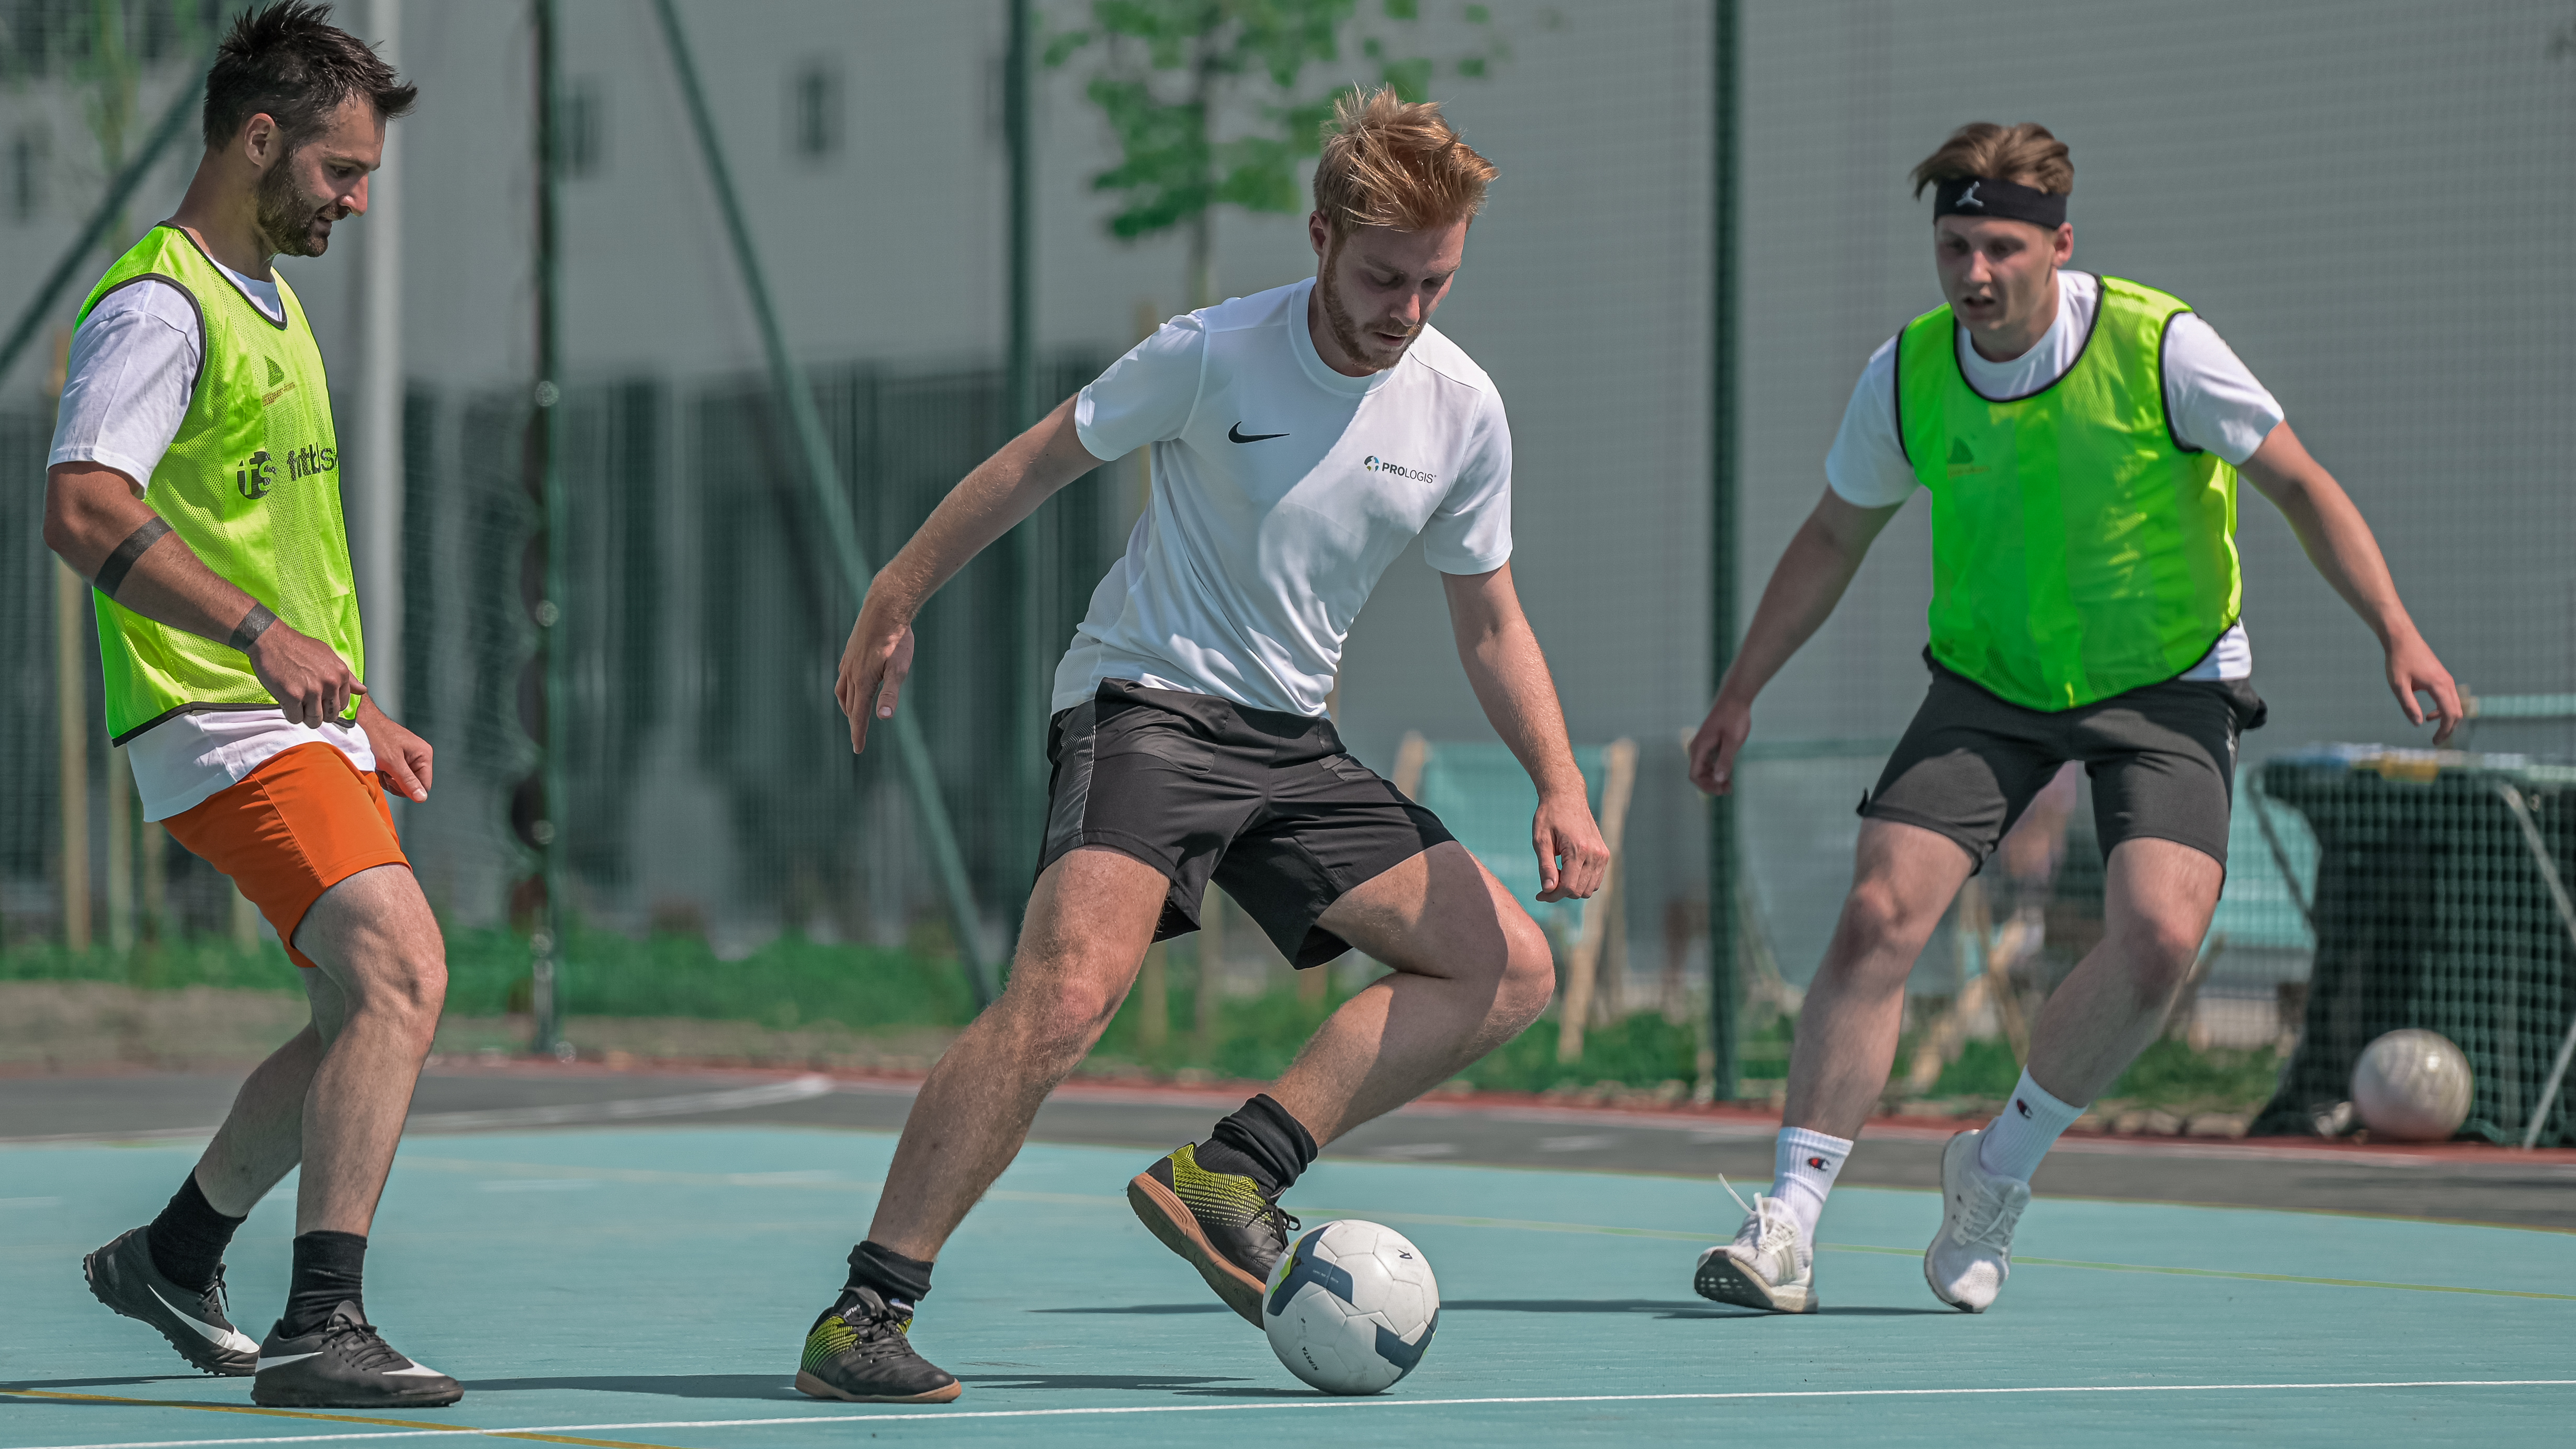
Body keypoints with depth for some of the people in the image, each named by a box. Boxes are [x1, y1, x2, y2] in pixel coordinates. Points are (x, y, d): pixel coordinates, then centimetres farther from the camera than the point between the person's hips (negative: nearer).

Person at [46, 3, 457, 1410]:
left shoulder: (269, 306, 20)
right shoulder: (157, 306, -12)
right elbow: (83, 510, -26)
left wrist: (360, 710, 27)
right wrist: (260, 634, -35)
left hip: (302, 721, 10)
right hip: (219, 723, -10)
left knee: (364, 1014, 11)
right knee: (402, 972, -23)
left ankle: (173, 1254, 30)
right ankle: (319, 1331, -26)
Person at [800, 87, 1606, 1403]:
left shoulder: (1461, 410, 0)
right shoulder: (1209, 356, -13)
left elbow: (1490, 625, 11)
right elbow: (1032, 467, 1)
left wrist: (1559, 787, -4)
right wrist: (892, 603, 6)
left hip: (1292, 743, 6)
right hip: (1142, 701, -6)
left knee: (1511, 968, -3)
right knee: (1068, 992, -29)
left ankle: (1230, 1175, -7)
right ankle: (862, 1316, -25)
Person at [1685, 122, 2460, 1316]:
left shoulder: (2158, 346, -18)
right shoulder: (1908, 376, -8)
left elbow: (2300, 486, -9)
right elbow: (1834, 537, 9)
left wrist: (2397, 634, -18)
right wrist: (1740, 693, 9)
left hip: (2165, 683, -2)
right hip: (1988, 682, 2)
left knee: (2158, 936, -22)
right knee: (1880, 914, -16)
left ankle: (1999, 1168, 2)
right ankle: (1787, 1226, -12)